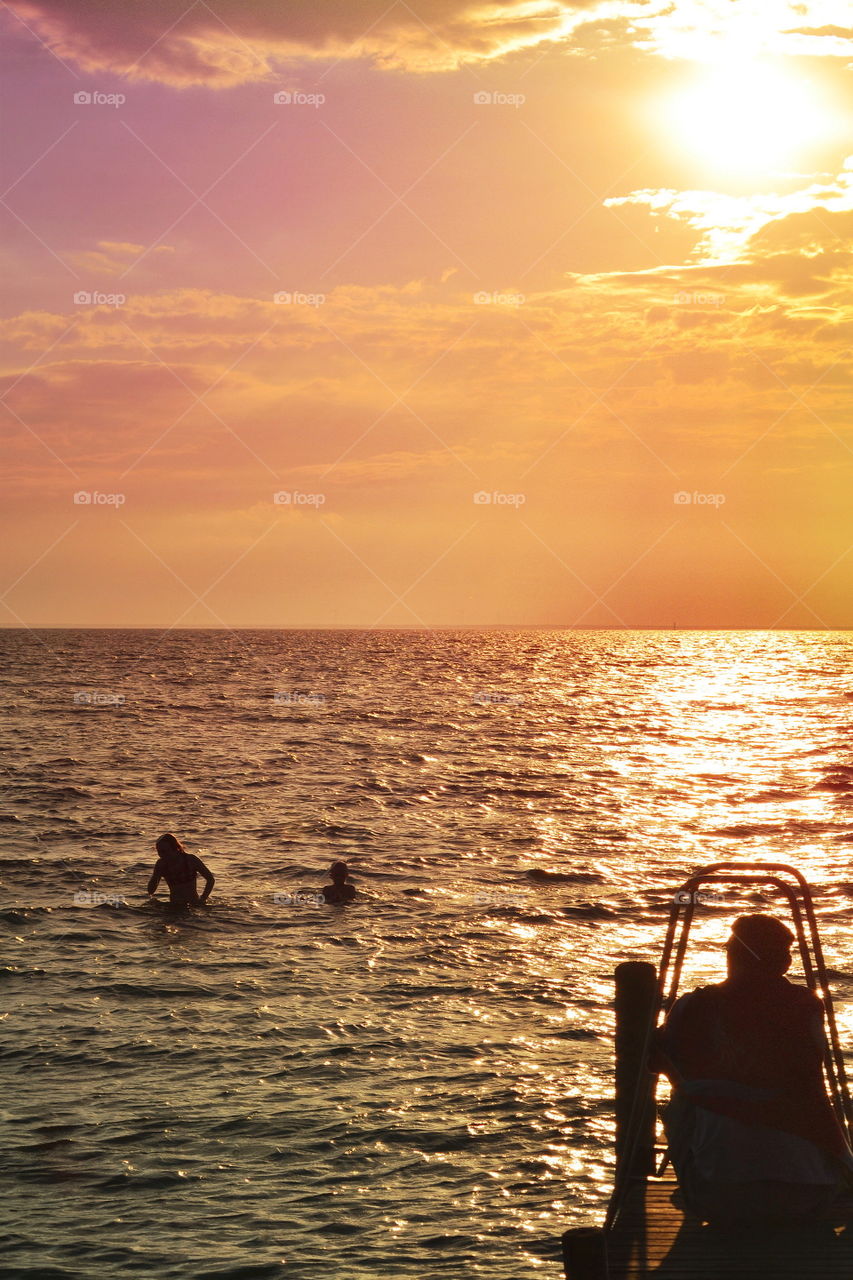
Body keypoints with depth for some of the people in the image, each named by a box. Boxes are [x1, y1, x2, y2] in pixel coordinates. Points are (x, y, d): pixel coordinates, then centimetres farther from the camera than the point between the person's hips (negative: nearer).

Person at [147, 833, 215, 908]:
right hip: (174, 906, 3)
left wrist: (203, 899, -7)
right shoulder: (161, 864, 0)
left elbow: (211, 879, -1)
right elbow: (151, 890, 4)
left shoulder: (190, 860, -7)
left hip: (193, 904, -3)